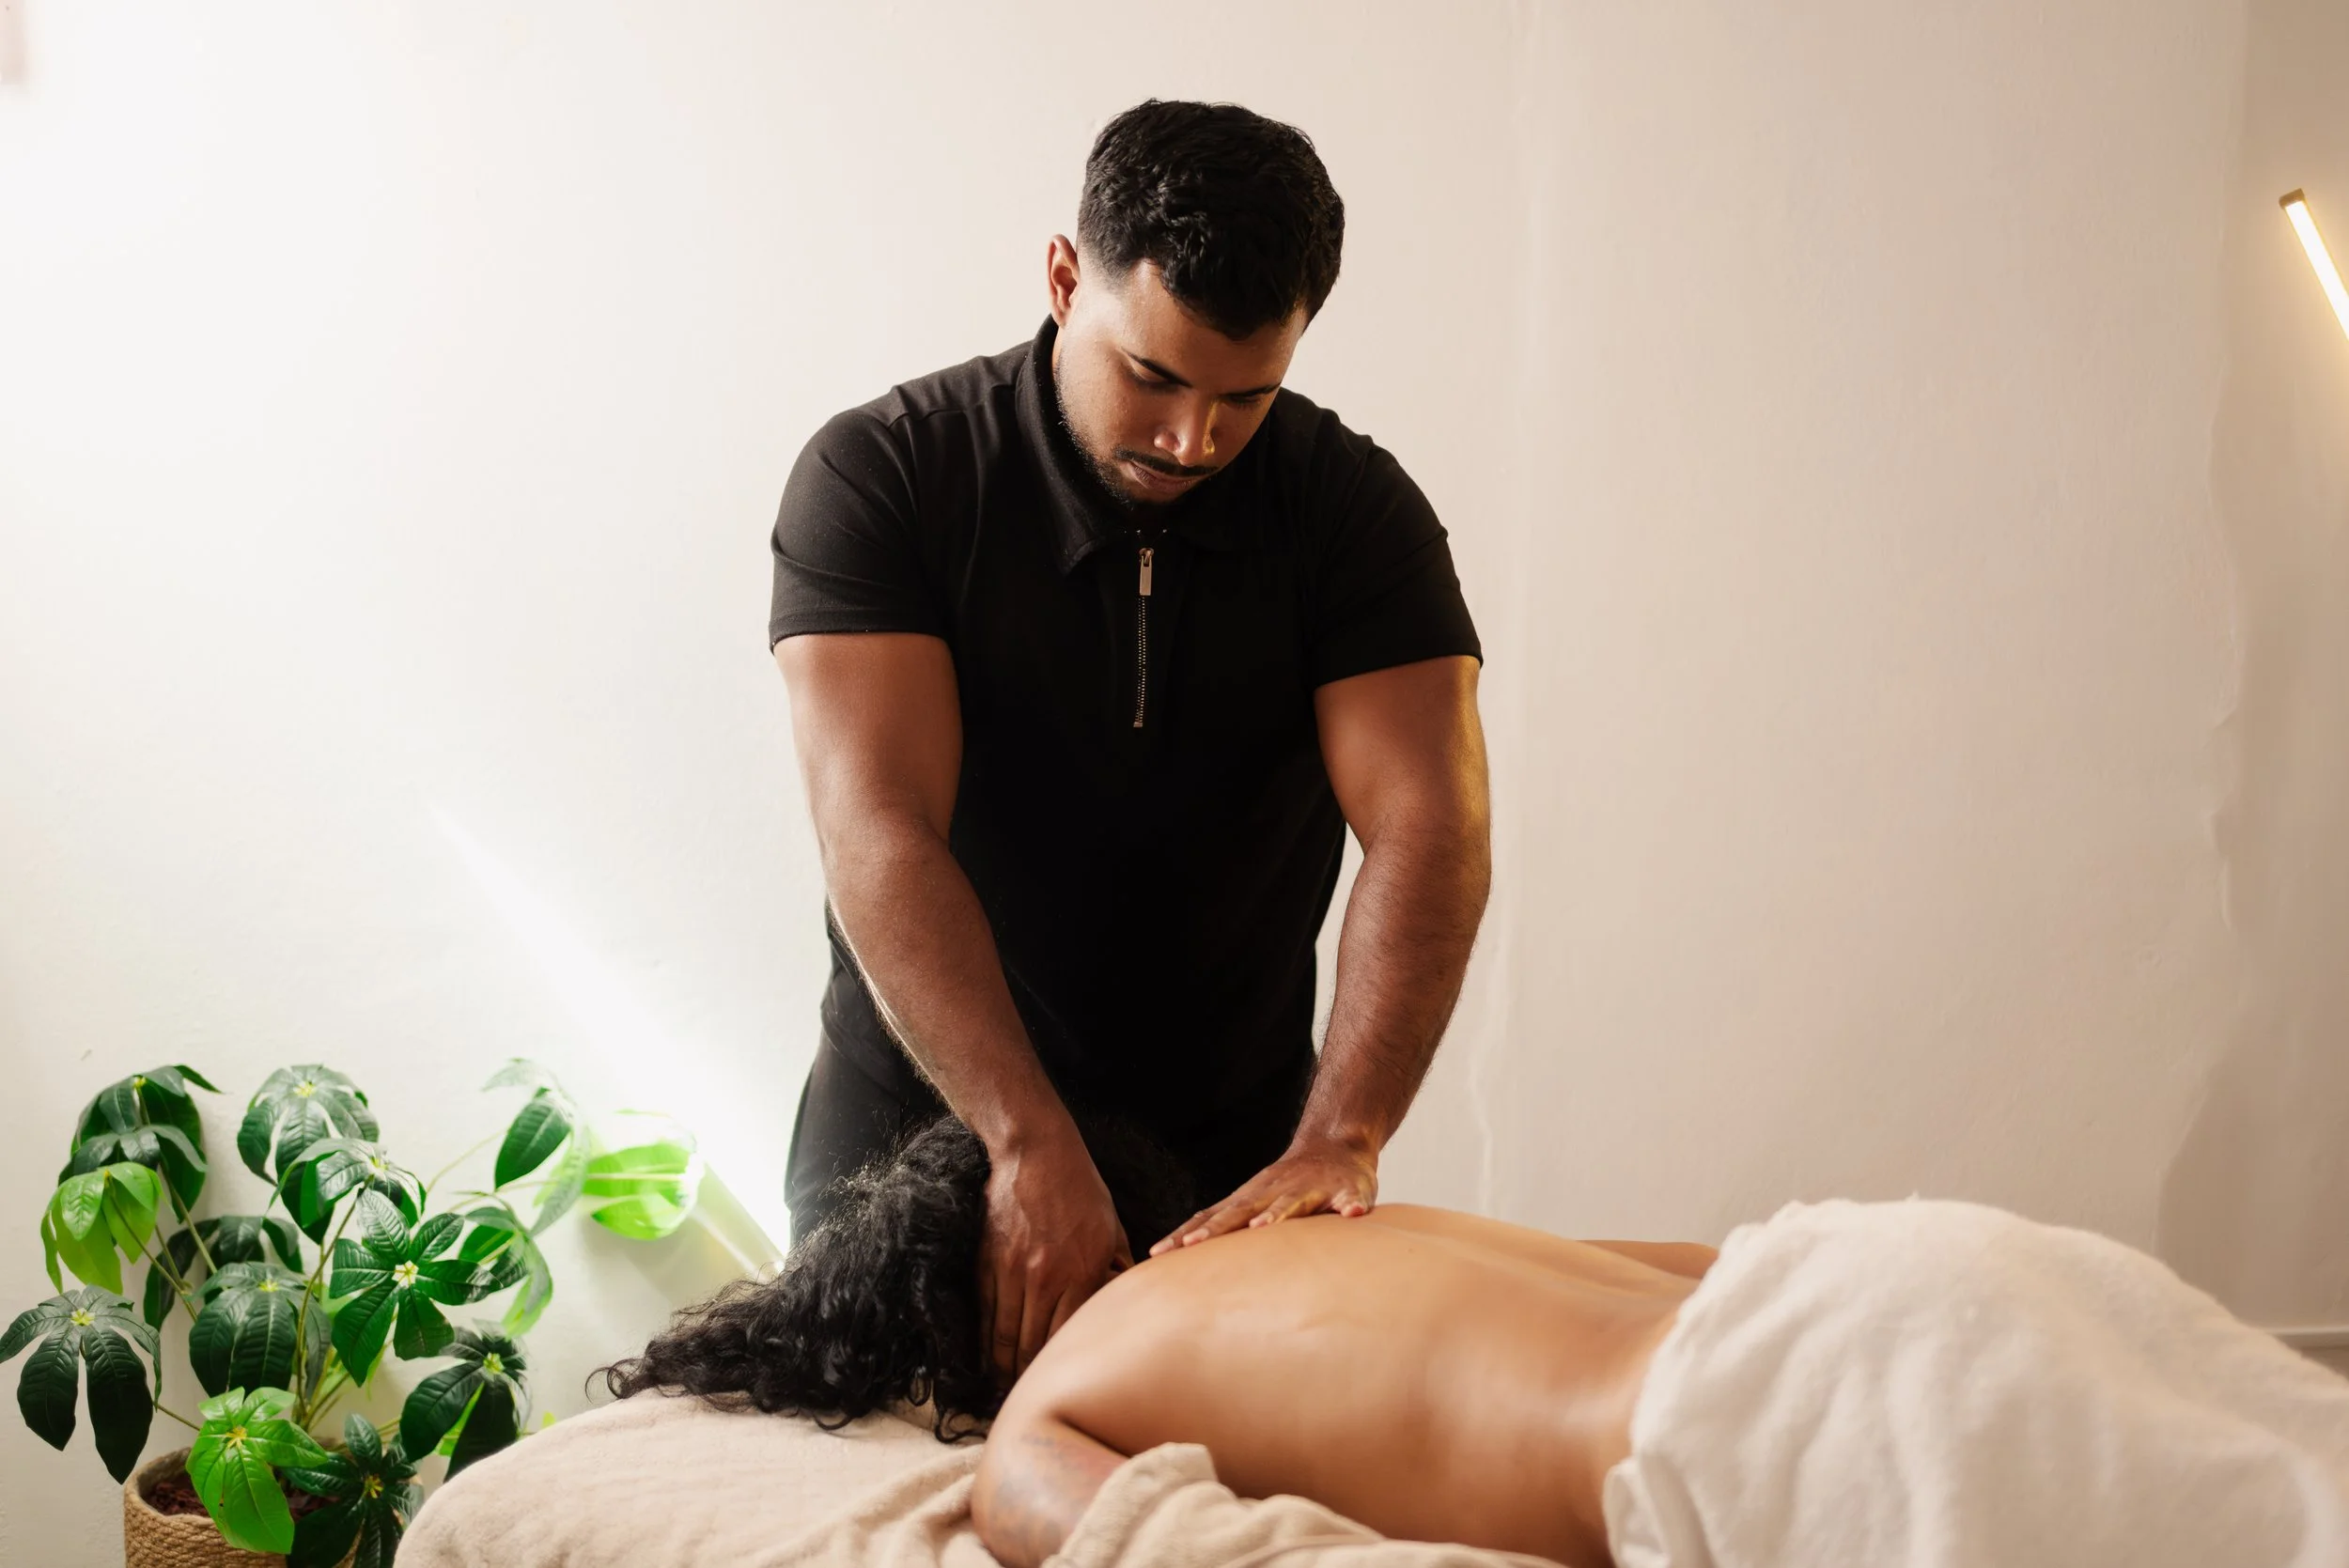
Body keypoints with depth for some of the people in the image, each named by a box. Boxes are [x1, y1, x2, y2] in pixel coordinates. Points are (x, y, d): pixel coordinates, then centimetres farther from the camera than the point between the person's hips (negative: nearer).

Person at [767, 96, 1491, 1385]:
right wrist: (1031, 1144, -35)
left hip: (1236, 1155, 1)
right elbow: (881, 834, -24)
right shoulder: (879, 477, -15)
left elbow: (1430, 832, -19)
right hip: (924, 1125, -1)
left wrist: (1339, 1140, -34)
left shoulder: (1355, 509, -9)